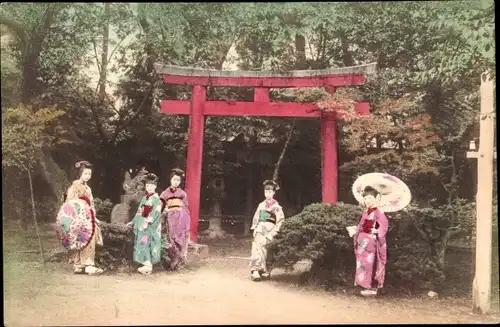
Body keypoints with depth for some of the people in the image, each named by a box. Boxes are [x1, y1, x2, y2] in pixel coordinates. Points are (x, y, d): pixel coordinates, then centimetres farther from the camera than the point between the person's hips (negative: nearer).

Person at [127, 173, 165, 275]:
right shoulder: (144, 198, 15)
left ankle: (148, 265, -14)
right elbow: (139, 212, 21)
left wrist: (147, 221, -25)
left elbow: (155, 213, -16)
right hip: (143, 224, 7)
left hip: (151, 225, -7)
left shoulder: (156, 199, -6)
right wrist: (133, 222, 22)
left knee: (146, 243, -13)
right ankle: (147, 264, 5)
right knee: (142, 243, 2)